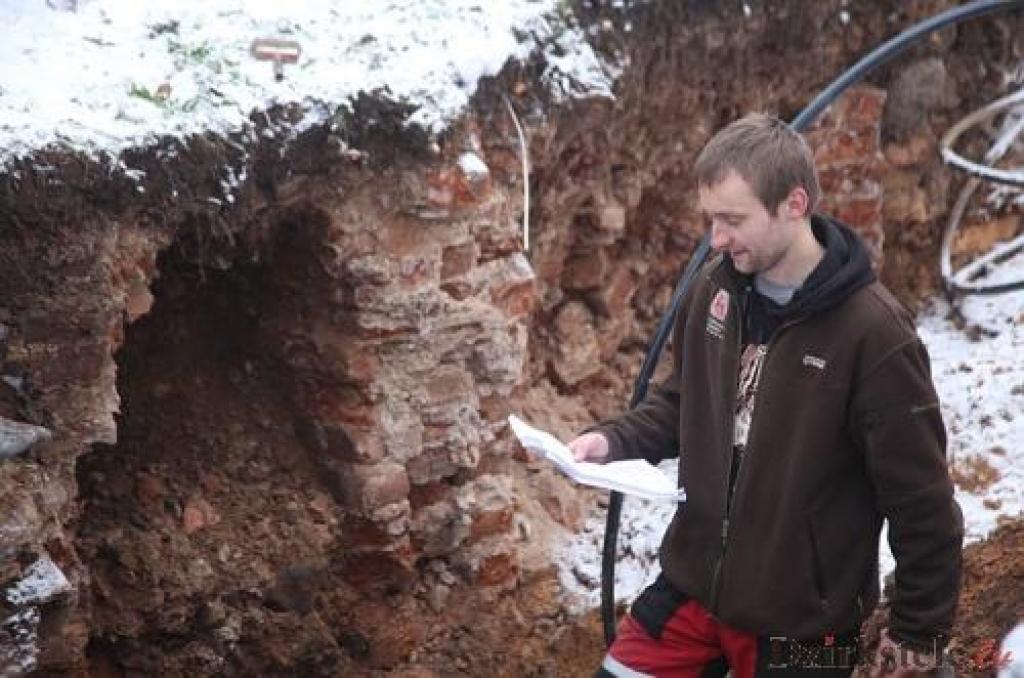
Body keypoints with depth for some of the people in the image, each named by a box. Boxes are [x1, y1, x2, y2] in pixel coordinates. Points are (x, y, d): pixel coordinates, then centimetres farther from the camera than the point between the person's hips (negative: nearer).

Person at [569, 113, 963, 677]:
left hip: (800, 624, -5)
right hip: (690, 587, 5)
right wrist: (614, 441, -3)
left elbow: (922, 502, -14)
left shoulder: (873, 333, -22)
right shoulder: (715, 287, -3)